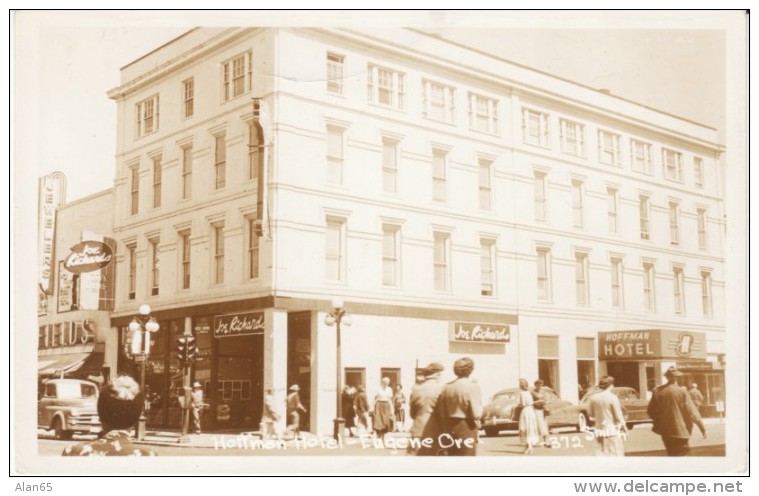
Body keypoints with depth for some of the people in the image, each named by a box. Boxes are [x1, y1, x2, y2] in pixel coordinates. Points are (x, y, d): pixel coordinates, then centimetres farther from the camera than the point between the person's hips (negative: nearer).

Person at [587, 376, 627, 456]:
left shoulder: (593, 398, 2)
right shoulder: (612, 397, -13)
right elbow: (618, 416, -10)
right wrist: (624, 427, 5)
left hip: (600, 430, 5)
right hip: (613, 431, -5)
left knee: (601, 455, 7)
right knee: (616, 455, 2)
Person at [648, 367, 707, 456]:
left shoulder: (657, 391, -3)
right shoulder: (682, 391, -13)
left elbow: (651, 412, 2)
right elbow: (691, 411, -11)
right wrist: (703, 427, -3)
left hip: (665, 430, 4)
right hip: (679, 430, -4)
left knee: (671, 454, 18)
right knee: (679, 454, 4)